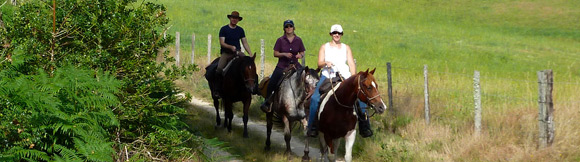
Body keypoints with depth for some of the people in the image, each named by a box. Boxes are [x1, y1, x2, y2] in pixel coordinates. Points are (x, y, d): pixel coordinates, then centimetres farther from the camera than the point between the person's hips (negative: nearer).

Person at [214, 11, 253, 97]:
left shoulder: (240, 30, 12)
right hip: (226, 53, -3)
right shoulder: (224, 29, 1)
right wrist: (231, 47, -24)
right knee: (219, 69, -26)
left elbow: (245, 43, 11)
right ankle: (217, 90, -11)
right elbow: (222, 43, -6)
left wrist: (250, 54, -2)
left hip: (237, 52, 3)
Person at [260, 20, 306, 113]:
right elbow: (275, 53, -1)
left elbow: (302, 53, 12)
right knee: (272, 84, -9)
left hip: (294, 65, 1)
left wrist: (300, 55, -12)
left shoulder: (298, 40, 6)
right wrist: (284, 54, -18)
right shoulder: (280, 40, 1)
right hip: (282, 66, -1)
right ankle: (267, 103, 13)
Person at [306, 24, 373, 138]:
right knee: (315, 99, -23)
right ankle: (312, 127, -14)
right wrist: (326, 63, -19)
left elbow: (351, 63, 7)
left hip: (344, 77, 1)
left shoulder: (346, 48, 16)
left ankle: (364, 127, -10)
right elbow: (319, 64, 5)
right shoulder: (324, 47, 14)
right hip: (327, 76, -1)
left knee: (360, 97, -17)